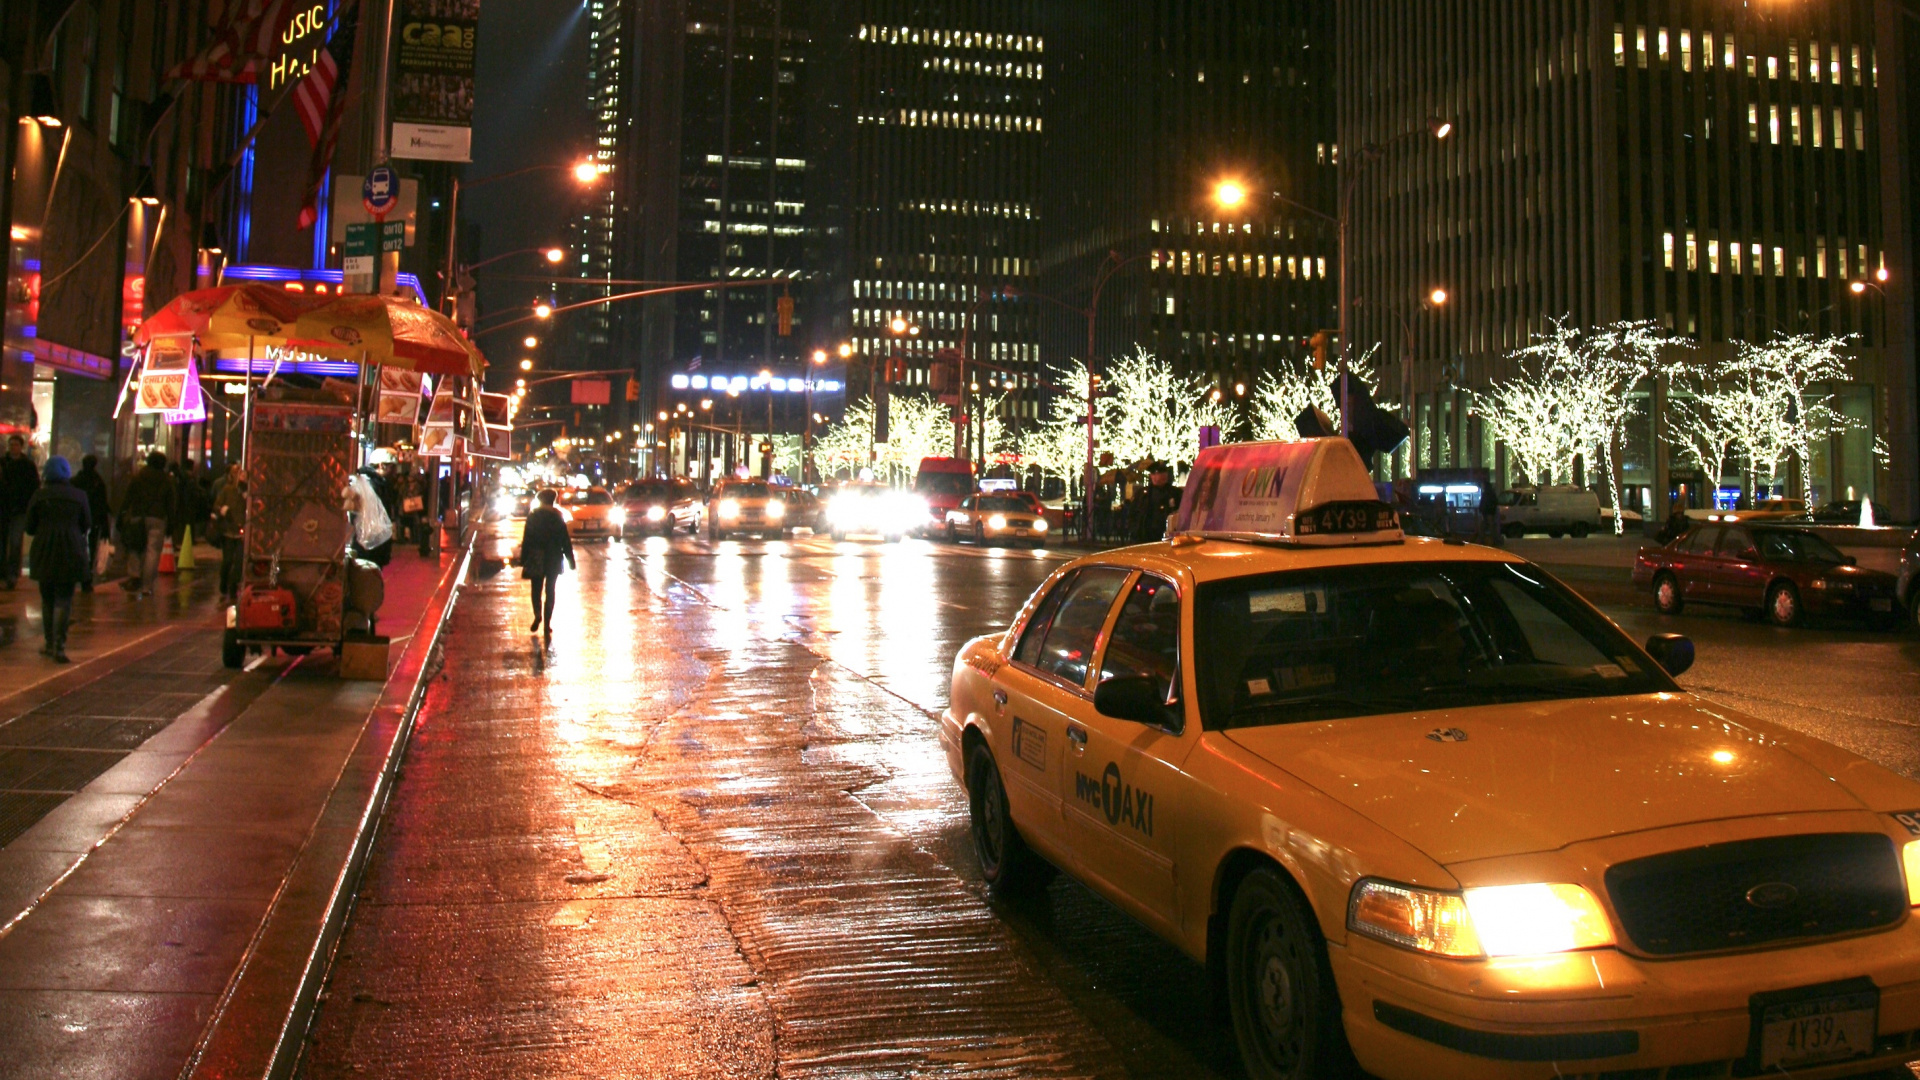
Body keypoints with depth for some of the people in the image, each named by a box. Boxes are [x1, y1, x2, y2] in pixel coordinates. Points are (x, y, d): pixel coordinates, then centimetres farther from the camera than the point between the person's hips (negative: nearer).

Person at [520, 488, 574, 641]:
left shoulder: (533, 517, -3)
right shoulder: (558, 517, -2)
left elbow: (526, 540, -4)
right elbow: (566, 541, -1)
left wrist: (523, 559, 1)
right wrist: (571, 561, 5)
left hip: (536, 559, -1)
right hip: (554, 559, 1)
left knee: (536, 589, 11)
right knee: (550, 591, 8)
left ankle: (538, 615, -14)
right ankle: (547, 623, 3)